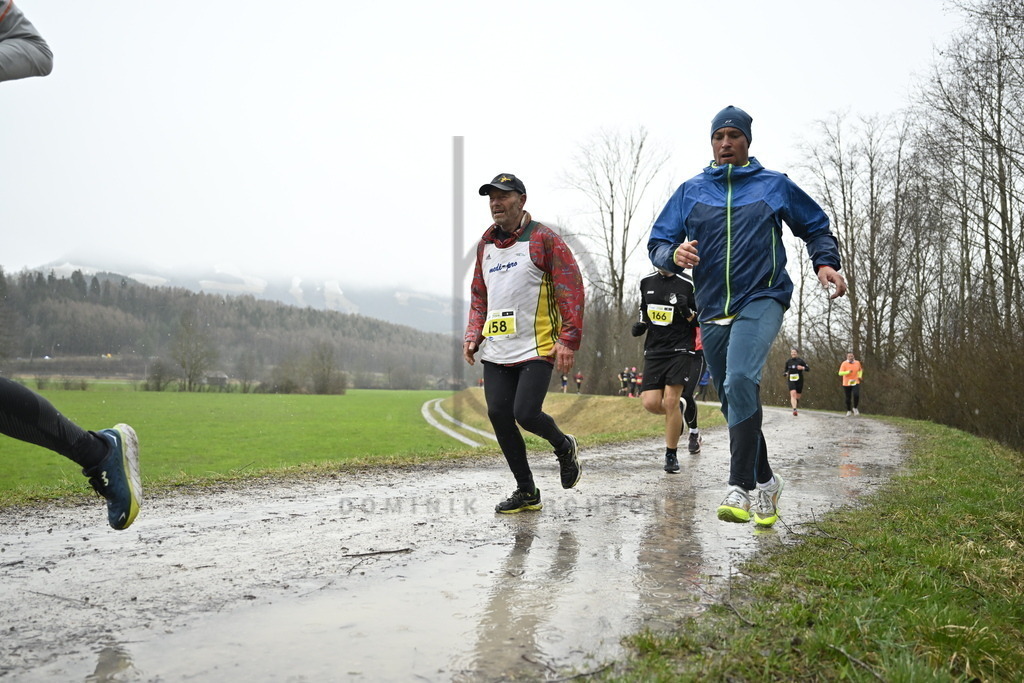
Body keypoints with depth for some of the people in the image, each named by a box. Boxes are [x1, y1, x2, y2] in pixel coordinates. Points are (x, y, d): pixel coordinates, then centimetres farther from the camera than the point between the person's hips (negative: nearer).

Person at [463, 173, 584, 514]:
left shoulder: (544, 239, -4)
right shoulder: (485, 244, 15)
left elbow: (572, 290, -8)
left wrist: (569, 340, -14)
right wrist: (473, 336, 10)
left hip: (537, 348, -6)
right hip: (495, 352, 6)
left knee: (526, 413, -14)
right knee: (499, 415, 0)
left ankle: (565, 448, 21)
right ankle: (526, 491, 16)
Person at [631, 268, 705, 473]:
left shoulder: (688, 284, -5)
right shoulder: (647, 282, 10)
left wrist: (687, 312, -20)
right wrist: (640, 326, 5)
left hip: (680, 351, -4)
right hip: (654, 351, 4)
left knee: (671, 401, -12)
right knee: (650, 403, -8)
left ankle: (671, 455, 6)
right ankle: (680, 407, 27)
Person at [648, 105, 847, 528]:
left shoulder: (775, 186, 8)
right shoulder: (690, 191, 11)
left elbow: (816, 227, 17)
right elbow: (657, 243, 9)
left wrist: (825, 264, -1)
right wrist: (674, 255, -14)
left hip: (762, 300, -4)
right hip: (712, 310, 4)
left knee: (740, 380, -28)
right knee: (734, 403, 11)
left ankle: (740, 487, -23)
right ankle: (766, 481, 30)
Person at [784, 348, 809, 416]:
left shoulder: (801, 361, -2)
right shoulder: (788, 362, 6)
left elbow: (808, 369, -1)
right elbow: (785, 370, 18)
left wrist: (802, 368, -20)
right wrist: (785, 373, -4)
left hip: (799, 380, 0)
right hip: (791, 380, 0)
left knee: (797, 396, 9)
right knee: (793, 394, -21)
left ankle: (797, 405, 43)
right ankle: (794, 410, -31)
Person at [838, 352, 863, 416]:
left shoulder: (857, 363, 1)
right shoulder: (844, 364, -10)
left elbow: (860, 370, 21)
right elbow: (840, 373, -18)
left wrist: (860, 376, 5)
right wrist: (848, 372, -31)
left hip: (855, 383, 1)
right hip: (846, 384, -1)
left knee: (856, 395, -19)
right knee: (848, 398, 5)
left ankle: (855, 408, 5)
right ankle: (848, 410, 27)